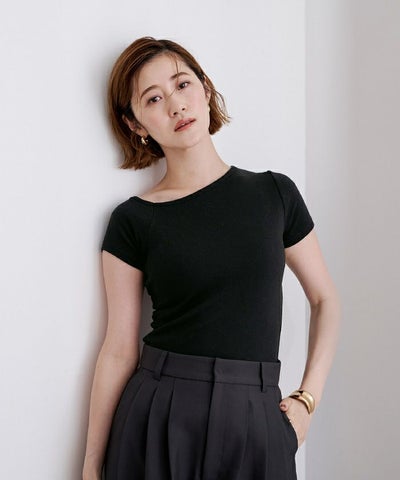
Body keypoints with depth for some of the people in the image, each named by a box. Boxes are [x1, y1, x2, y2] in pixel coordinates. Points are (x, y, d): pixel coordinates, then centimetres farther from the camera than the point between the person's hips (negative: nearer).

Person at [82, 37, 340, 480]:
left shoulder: (275, 193, 3)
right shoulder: (132, 221, -2)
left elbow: (325, 299, 11)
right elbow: (119, 349, -1)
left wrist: (307, 399, 1)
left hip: (257, 424, 2)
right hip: (160, 424, -1)